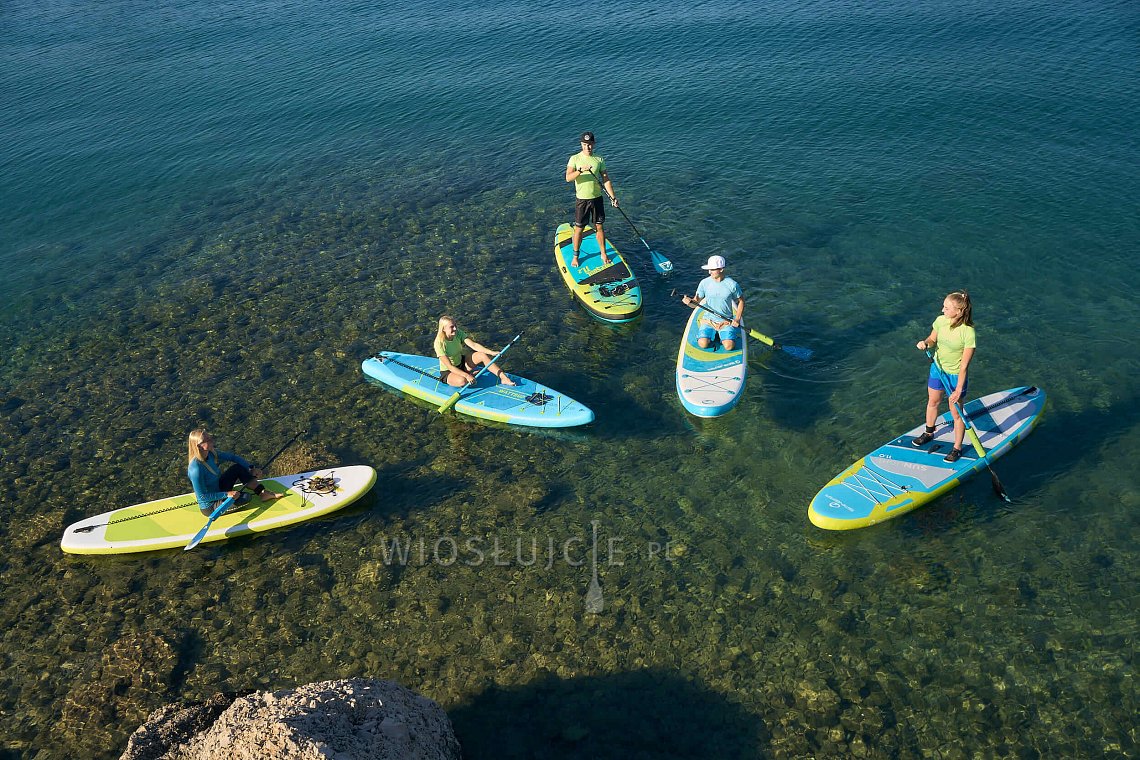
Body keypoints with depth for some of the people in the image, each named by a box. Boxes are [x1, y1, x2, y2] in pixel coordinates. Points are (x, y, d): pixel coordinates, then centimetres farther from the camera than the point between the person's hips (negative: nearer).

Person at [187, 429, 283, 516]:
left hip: (218, 491, 9)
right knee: (245, 497, -24)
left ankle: (263, 493, 1)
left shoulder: (212, 454, -7)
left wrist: (251, 468, -6)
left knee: (238, 468, 1)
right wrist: (226, 494, -28)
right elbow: (202, 497, -27)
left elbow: (233, 457, 5)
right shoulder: (196, 468, -30)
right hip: (210, 508, -9)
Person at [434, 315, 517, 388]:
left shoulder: (458, 334, -10)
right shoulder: (439, 343, -26)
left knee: (483, 355, -14)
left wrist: (492, 353, -30)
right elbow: (449, 366, -29)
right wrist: (466, 376, -37)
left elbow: (474, 345, -18)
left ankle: (503, 378, -15)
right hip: (448, 372, -6)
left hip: (460, 363, 6)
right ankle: (471, 374, -5)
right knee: (462, 381, -39)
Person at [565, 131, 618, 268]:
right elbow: (568, 178, -17)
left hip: (597, 199, 2)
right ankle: (575, 256, 20)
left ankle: (603, 254, 23)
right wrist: (580, 170, -32)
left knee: (599, 227, 9)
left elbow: (606, 180, 2)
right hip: (582, 200, -2)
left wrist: (613, 197, -5)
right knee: (578, 229, 5)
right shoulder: (575, 159, -5)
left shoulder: (599, 160, 2)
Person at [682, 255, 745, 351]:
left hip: (726, 321, -1)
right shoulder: (704, 283, -6)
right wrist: (689, 301, -24)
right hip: (708, 319, 1)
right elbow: (696, 303, -1)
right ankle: (713, 335, 13)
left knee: (729, 346, -23)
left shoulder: (732, 284, -9)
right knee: (703, 344, -22)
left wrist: (737, 319, -5)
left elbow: (741, 301, 6)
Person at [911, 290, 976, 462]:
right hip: (937, 368, 6)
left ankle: (957, 448, 27)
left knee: (956, 413, 9)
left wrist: (958, 390, -20)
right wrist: (925, 343, -18)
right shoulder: (941, 321, -13)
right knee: (932, 402, 25)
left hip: (956, 375, -6)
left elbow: (964, 365, -24)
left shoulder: (968, 332, -28)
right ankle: (929, 433, 50)